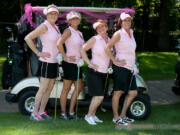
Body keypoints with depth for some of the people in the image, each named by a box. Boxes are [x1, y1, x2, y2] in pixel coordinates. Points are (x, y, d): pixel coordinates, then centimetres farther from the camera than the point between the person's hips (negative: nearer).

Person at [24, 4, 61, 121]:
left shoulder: (56, 27, 12)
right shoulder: (45, 26, -13)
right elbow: (28, 38, -20)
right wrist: (38, 53, -18)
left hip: (54, 62, 8)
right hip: (46, 62, -8)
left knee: (49, 89, 11)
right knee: (43, 89, -5)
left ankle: (42, 111, 19)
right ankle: (34, 113, 2)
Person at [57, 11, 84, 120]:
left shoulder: (79, 33, 16)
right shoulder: (68, 31, -8)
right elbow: (59, 44, -22)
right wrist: (66, 57, -19)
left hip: (77, 63, 8)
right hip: (69, 63, -8)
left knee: (79, 88, 10)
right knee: (66, 89, -2)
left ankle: (71, 112, 17)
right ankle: (63, 113, 5)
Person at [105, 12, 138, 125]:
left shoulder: (131, 33, 15)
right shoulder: (119, 34, -8)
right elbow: (107, 48, -16)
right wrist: (115, 61, -16)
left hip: (130, 68, 8)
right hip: (121, 68, -8)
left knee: (133, 93, 10)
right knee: (118, 92, -2)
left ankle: (123, 115, 21)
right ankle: (116, 117, 7)